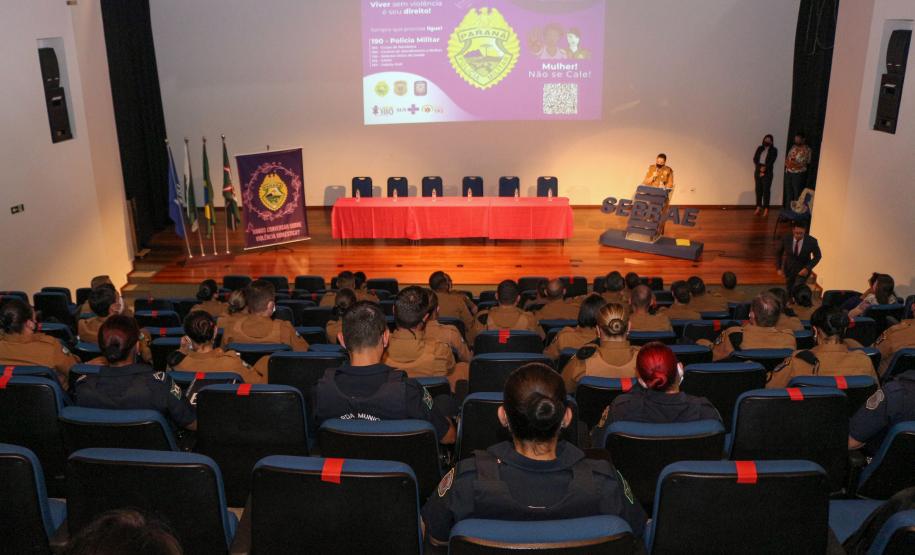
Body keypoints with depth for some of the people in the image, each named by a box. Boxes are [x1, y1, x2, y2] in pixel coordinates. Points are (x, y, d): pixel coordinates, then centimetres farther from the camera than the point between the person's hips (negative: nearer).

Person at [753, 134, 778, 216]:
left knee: (766, 190, -4)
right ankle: (758, 207, 11)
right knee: (758, 189, 4)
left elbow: (771, 161, -8)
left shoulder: (774, 150, 3)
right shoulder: (759, 148, 11)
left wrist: (764, 168, -17)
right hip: (758, 171, 3)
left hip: (767, 172, -3)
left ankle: (766, 209, -2)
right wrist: (760, 167, -10)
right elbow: (755, 159, 2)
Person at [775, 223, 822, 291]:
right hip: (789, 269, 2)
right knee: (789, 290, 19)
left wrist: (807, 269, -21)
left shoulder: (812, 241, -28)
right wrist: (779, 268, -7)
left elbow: (818, 256, -10)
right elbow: (778, 253, -5)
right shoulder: (786, 239, -24)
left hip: (803, 270, -2)